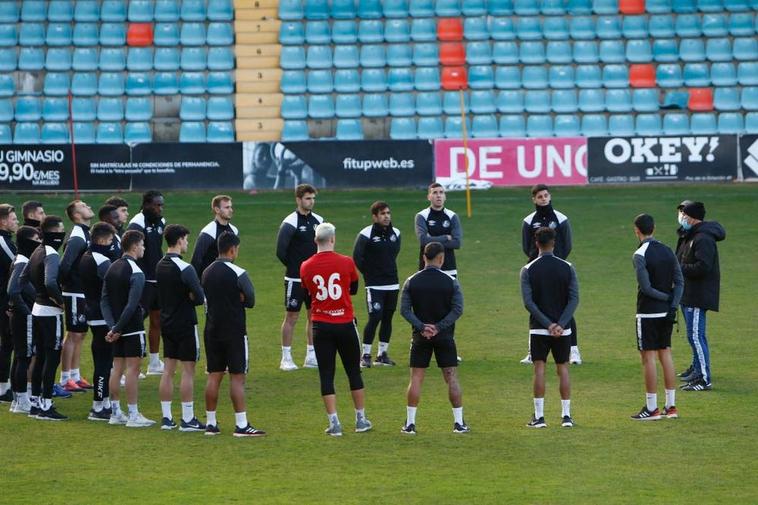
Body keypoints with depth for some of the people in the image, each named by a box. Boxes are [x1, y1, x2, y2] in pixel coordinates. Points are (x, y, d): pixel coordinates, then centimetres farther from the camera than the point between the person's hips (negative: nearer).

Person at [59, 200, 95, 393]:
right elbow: (64, 264, -28)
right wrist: (65, 284, -17)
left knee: (80, 334, 15)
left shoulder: (87, 234, 12)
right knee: (73, 335, -4)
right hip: (76, 294, -9)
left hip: (86, 293, 9)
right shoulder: (77, 238, -19)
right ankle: (65, 379, 1)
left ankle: (75, 376, 24)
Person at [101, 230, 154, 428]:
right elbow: (132, 305, -21)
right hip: (133, 328, -8)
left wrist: (112, 326, -2)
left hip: (118, 328, 8)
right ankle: (133, 415, -3)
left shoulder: (112, 268, 9)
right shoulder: (135, 272, -15)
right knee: (133, 369, -4)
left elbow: (104, 300, 5)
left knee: (117, 368, 12)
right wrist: (117, 328, -16)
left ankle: (115, 413, 16)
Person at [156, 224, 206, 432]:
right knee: (188, 370, -2)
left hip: (166, 322, 7)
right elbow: (200, 297, -20)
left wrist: (183, 298, 4)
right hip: (185, 324, -7)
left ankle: (166, 418, 10)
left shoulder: (160, 266, 7)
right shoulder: (184, 268, -17)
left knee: (168, 370, 9)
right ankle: (187, 420, -1)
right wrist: (190, 298, 1)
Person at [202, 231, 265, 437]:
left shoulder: (207, 272, 8)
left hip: (212, 331, 6)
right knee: (237, 377, -3)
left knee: (214, 376, 11)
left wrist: (230, 299, 5)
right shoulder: (238, 273, -13)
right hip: (234, 331, -6)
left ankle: (211, 423, 13)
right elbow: (251, 300, -8)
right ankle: (241, 425, -4)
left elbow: (205, 298, 13)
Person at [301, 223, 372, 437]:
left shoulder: (306, 267, -4)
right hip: (345, 323, -1)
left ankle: (334, 423, 0)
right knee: (354, 372, 12)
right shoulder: (346, 262, -7)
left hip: (320, 325, 1)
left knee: (326, 375, 4)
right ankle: (361, 419, 17)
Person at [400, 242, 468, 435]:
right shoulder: (450, 281, -4)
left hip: (421, 337, 1)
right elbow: (458, 309, -11)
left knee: (416, 378, 5)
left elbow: (404, 309, -7)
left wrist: (422, 327, -10)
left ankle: (410, 423, 2)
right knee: (452, 378, 4)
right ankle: (459, 423, 5)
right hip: (445, 336, -1)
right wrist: (439, 327, -11)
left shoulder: (411, 281, -1)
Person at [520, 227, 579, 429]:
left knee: (539, 369, 3)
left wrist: (548, 324, -11)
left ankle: (539, 416, 0)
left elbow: (528, 302, -10)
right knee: (563, 369, 9)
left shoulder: (528, 270, -4)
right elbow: (574, 299, -6)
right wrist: (561, 324, -11)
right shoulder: (567, 268, 1)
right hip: (563, 329, 1)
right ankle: (566, 415, 7)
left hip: (539, 329, -1)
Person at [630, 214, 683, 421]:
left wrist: (666, 298, -6)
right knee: (665, 355, 12)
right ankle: (671, 406, 14)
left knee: (648, 357, -2)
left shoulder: (640, 255, -13)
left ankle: (651, 408, -1)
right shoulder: (668, 251, 7)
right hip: (667, 311, 7)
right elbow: (679, 281, 4)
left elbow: (646, 287, -19)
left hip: (648, 312, -7)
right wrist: (673, 304, -2)